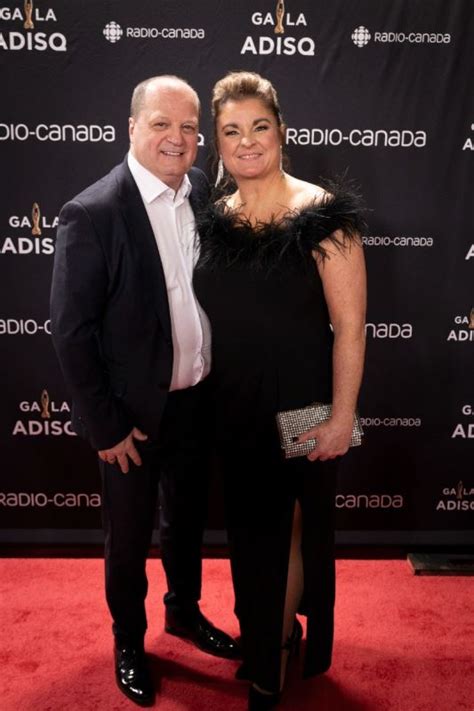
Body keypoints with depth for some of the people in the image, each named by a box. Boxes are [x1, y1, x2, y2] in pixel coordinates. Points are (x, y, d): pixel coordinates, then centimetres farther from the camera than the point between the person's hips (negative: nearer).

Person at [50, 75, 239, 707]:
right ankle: (129, 642, 42)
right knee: (129, 536, 16)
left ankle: (185, 611, 50)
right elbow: (70, 332, -16)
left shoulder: (202, 189, -1)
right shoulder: (92, 214, -19)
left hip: (197, 400, 5)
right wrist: (105, 427, -13)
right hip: (135, 412, -5)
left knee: (188, 518, 24)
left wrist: (219, 380, 5)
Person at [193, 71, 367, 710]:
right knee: (250, 527, 20)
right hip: (235, 411, 5)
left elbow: (350, 325, -15)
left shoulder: (321, 215, -14)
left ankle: (274, 660, 42)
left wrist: (342, 418, -17)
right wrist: (206, 401, 9)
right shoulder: (214, 218, 2)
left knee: (291, 529, 15)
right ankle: (271, 630, 49)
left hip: (301, 410, -5)